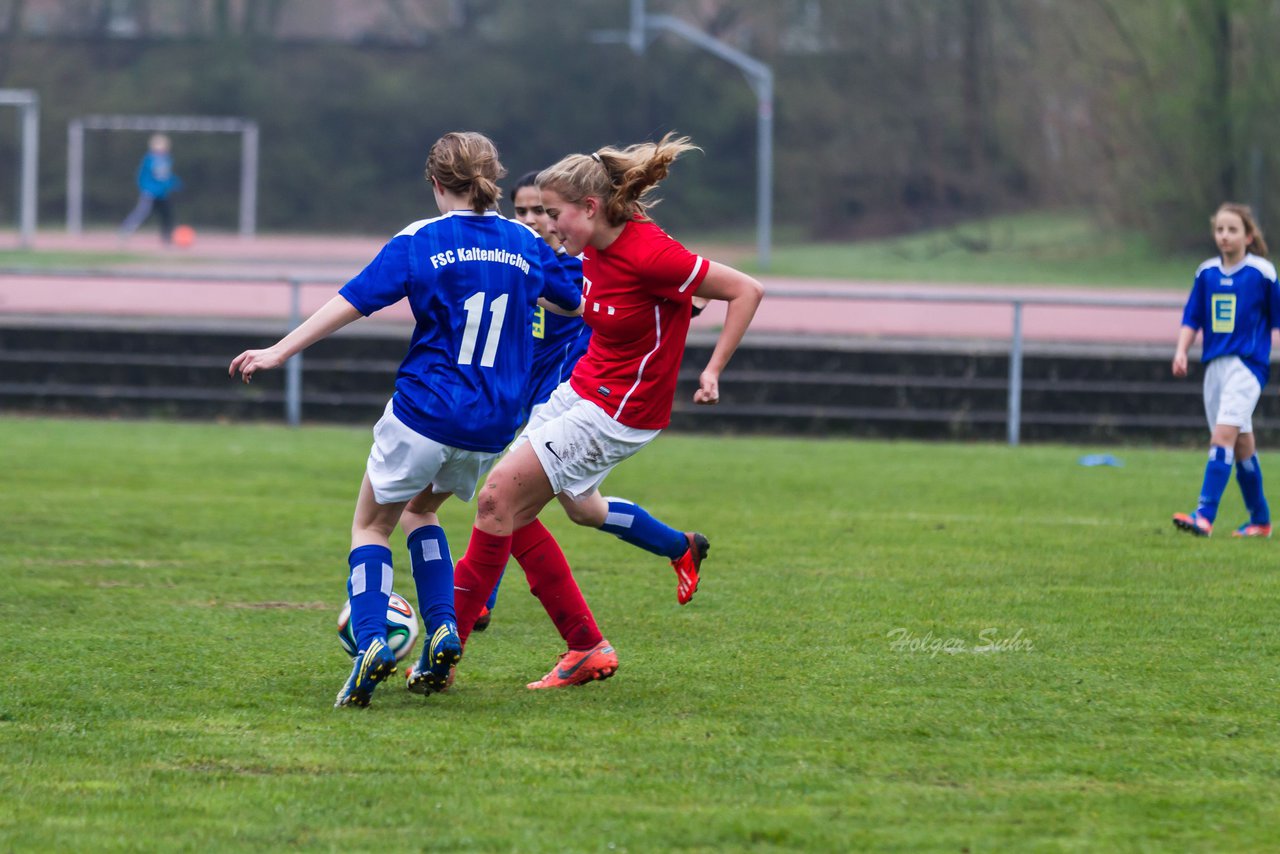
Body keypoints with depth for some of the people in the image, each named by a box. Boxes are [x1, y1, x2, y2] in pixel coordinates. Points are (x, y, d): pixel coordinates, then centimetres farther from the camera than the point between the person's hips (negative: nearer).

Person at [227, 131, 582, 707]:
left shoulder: (420, 242, -6)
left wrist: (279, 352, -4)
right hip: (492, 427, 4)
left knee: (371, 524, 11)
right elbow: (576, 304, 20)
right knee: (423, 508, 29)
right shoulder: (526, 245, 5)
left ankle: (372, 641, -13)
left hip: (424, 412, -4)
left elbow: (349, 303, -9)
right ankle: (443, 630, 10)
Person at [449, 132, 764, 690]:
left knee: (497, 501, -11)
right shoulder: (594, 249, 0)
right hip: (580, 390, 9)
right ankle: (588, 649, 11)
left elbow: (746, 290, -17)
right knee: (513, 514, 6)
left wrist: (713, 371, -16)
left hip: (620, 413, -9)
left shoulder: (648, 255, -23)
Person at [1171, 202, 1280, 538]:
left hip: (1247, 363, -5)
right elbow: (1192, 318, 12)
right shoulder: (1206, 273, 9)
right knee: (1241, 442, 11)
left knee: (1223, 435, -18)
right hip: (1215, 363, 6)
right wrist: (1181, 351, -2)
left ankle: (1205, 516, -26)